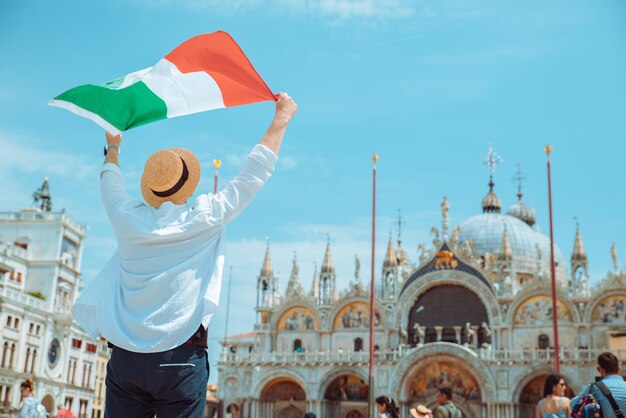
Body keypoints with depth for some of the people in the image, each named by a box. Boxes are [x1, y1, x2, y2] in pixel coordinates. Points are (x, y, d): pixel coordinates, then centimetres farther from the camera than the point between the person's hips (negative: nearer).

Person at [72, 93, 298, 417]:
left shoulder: (127, 218, 5)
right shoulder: (204, 217, -4)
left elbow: (109, 181, 28)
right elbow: (255, 173, 5)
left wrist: (112, 149, 48)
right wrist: (283, 116, 15)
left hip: (123, 359, 4)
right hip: (180, 360, -3)